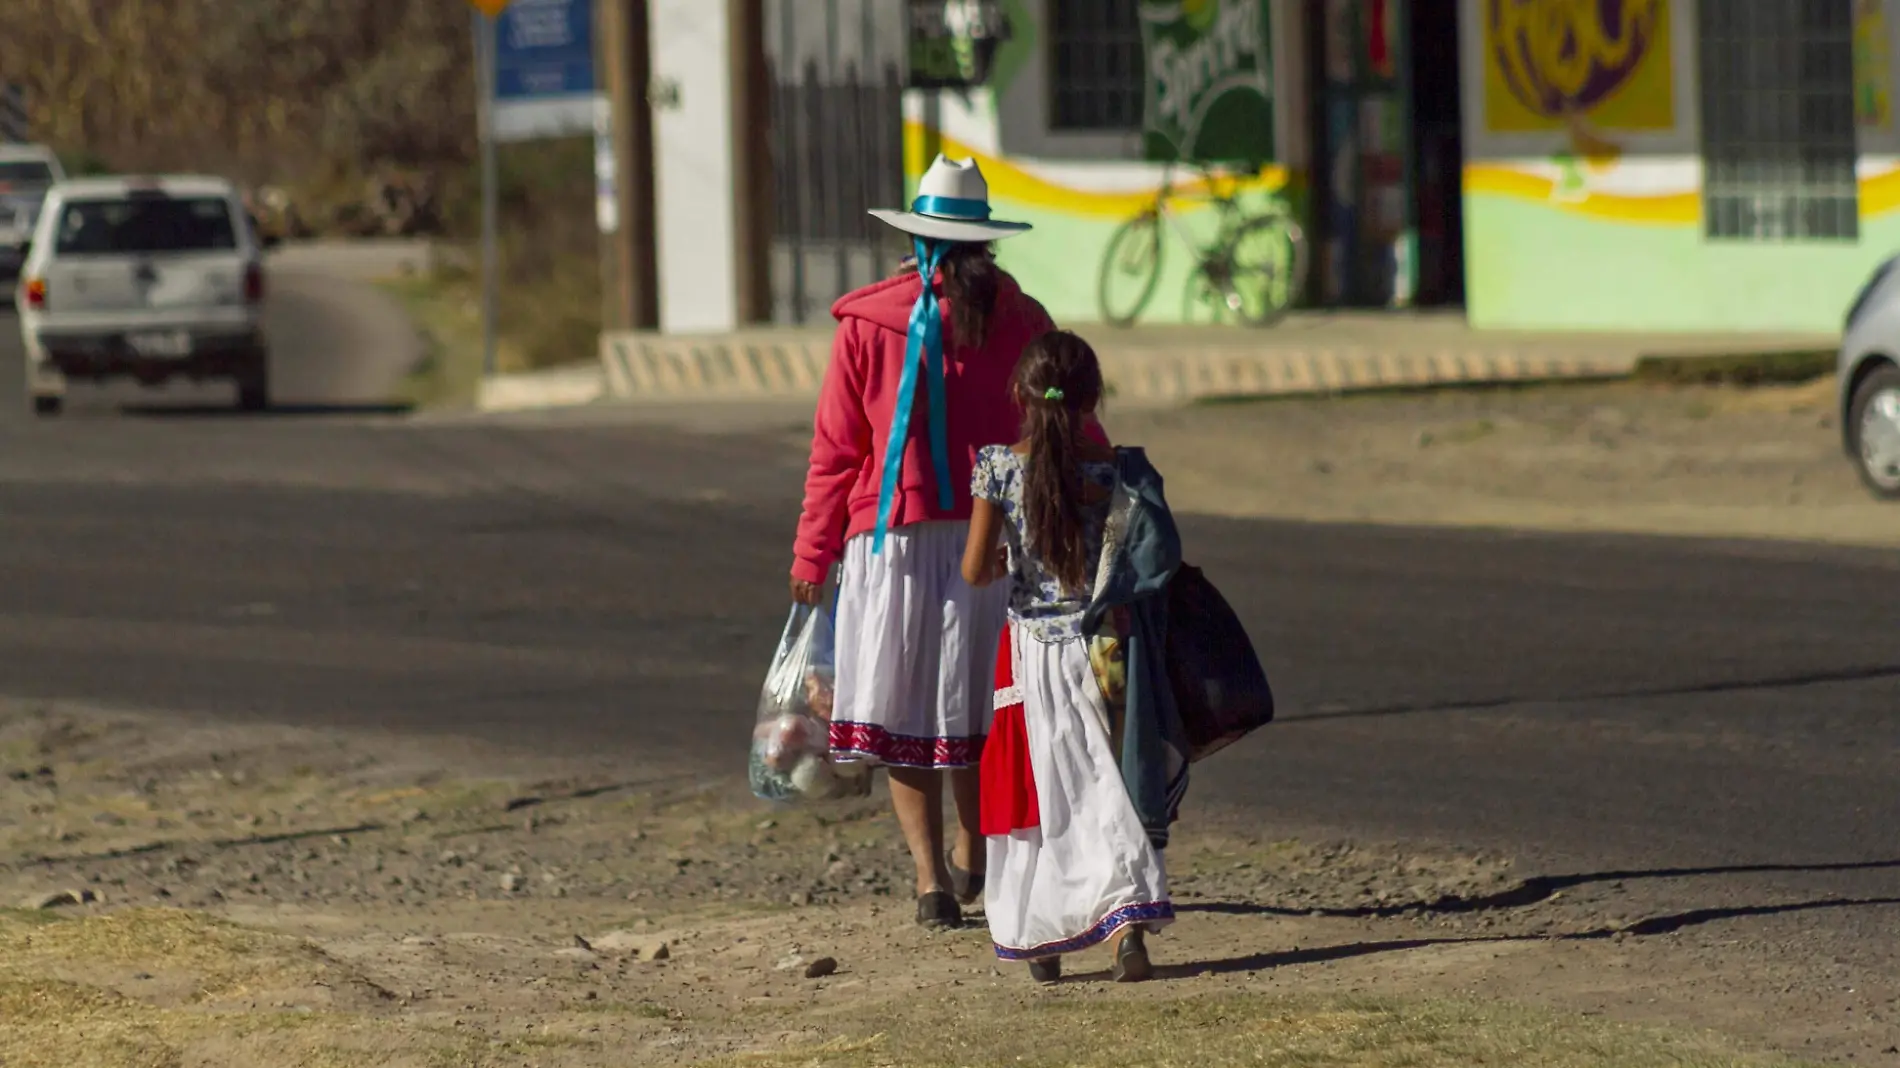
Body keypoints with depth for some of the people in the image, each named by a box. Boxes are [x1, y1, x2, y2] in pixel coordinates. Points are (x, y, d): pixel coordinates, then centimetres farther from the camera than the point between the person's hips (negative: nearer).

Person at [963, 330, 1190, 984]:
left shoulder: (1000, 468, -8)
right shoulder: (1118, 469, -6)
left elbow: (974, 570, -8)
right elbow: (1158, 559, -7)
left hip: (1033, 653, 0)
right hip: (1106, 652, 0)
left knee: (1040, 791, 10)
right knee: (1113, 788, 3)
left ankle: (1039, 937, 15)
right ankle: (1129, 919, -14)